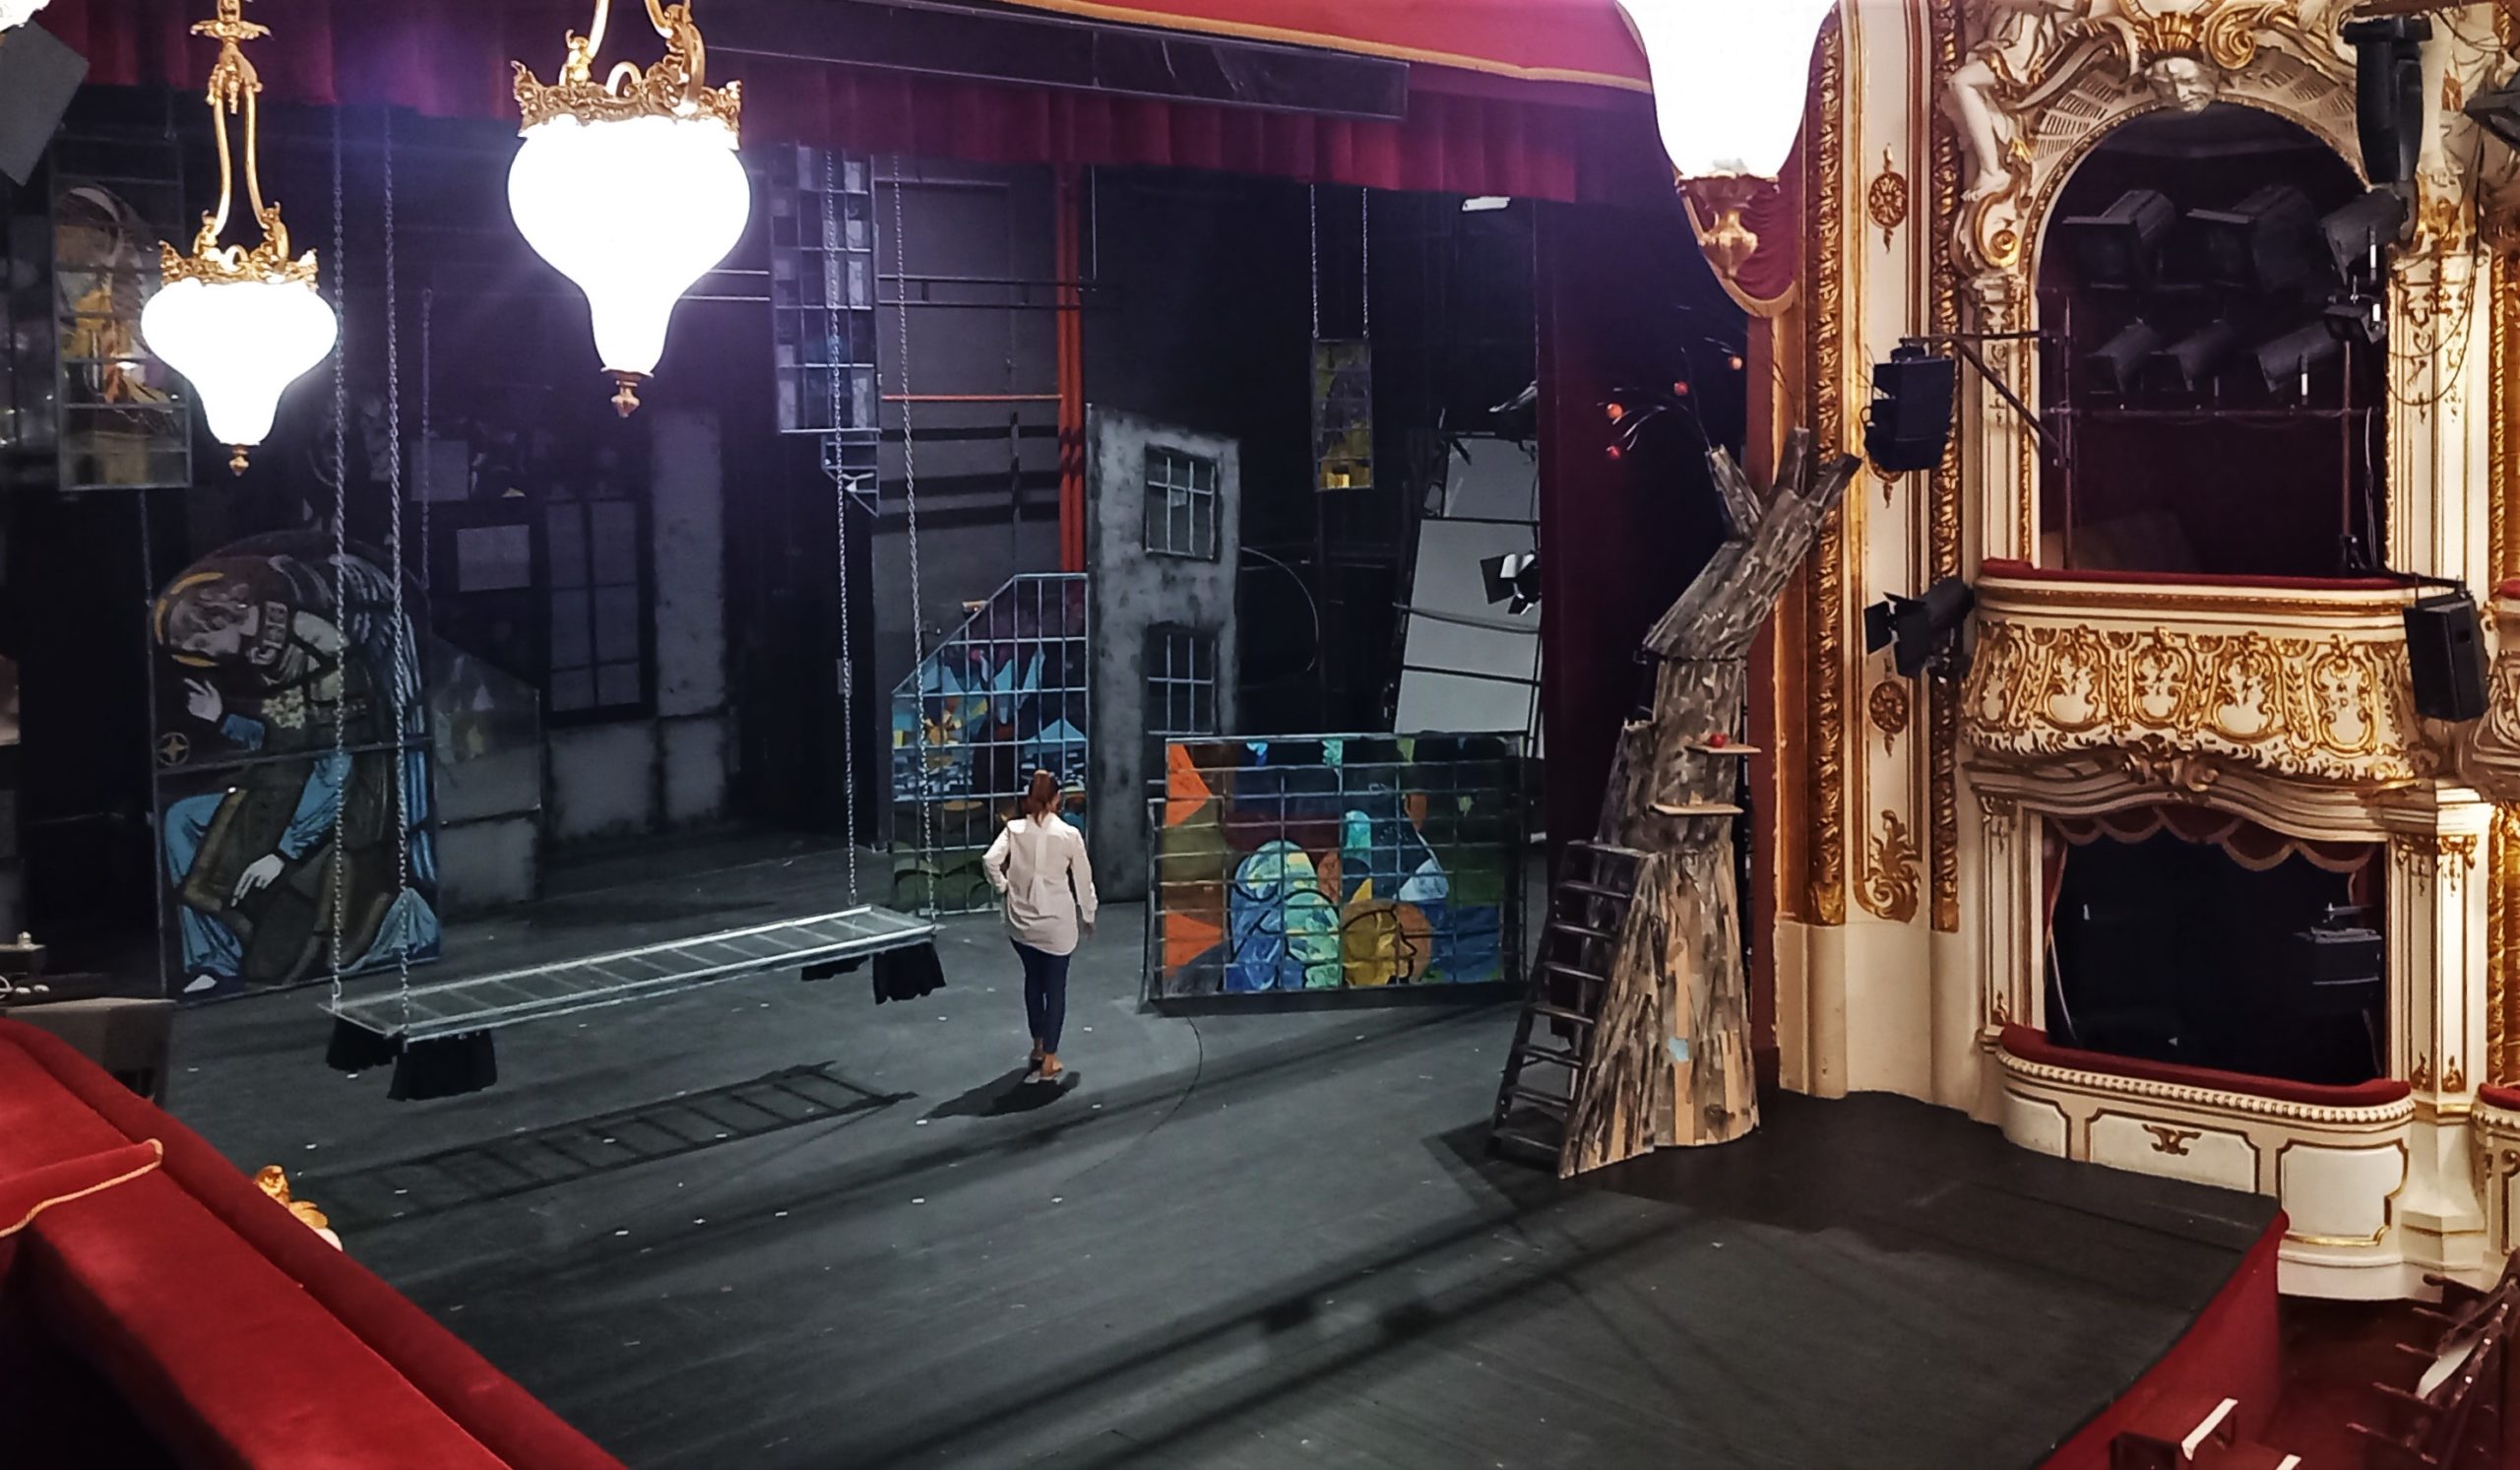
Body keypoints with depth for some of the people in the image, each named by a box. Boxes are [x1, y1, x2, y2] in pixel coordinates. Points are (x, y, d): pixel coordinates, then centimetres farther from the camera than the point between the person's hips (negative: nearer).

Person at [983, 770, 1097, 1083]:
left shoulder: (1014, 829, -5)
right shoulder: (1069, 834, -10)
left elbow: (990, 861, -16)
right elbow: (1083, 879, -3)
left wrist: (1004, 888, 2)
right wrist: (1089, 917, 10)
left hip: (1021, 922, 3)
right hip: (1056, 924, -3)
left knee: (1033, 980, 23)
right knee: (1055, 987, 6)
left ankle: (1038, 1046, 34)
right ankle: (1049, 1061, 7)